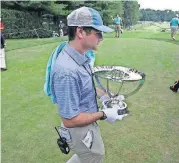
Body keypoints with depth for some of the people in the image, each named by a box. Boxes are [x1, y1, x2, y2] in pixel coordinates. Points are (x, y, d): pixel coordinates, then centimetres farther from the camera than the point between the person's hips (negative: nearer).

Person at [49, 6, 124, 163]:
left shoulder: (80, 58, -6)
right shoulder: (67, 71, -36)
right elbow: (70, 120, -29)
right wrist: (103, 114, -21)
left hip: (87, 124, 8)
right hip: (80, 130, -8)